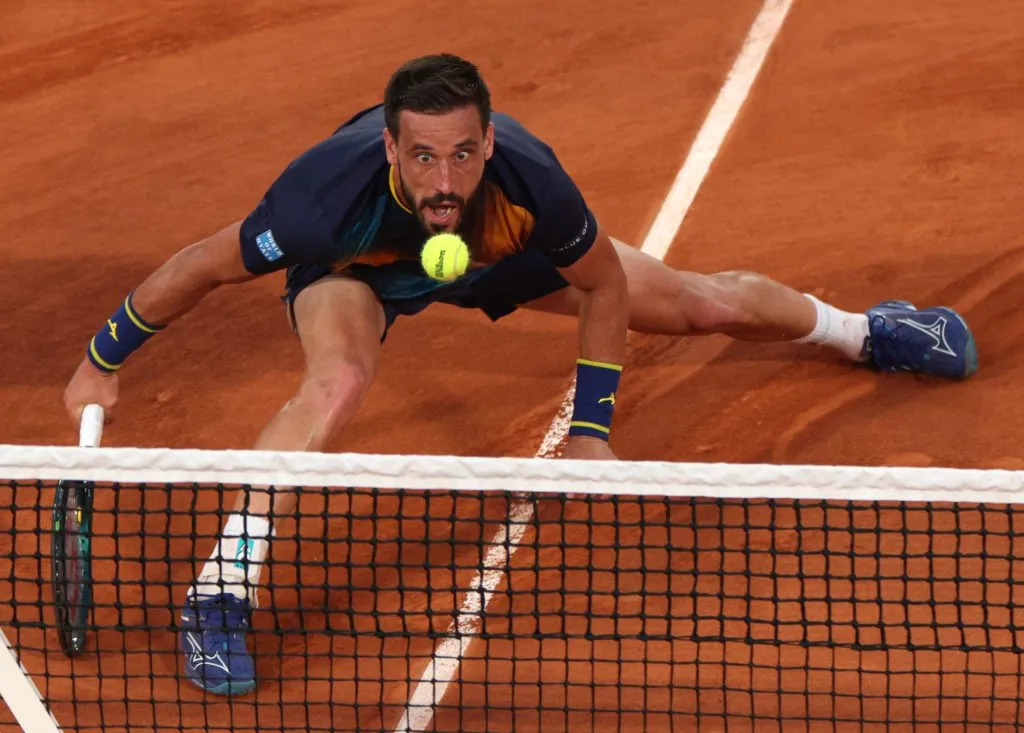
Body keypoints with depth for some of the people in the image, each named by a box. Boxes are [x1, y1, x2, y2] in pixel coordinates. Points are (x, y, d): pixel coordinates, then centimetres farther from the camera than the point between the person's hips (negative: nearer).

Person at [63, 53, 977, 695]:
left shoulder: (530, 181, -41)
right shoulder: (331, 196, -45)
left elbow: (605, 285, -19)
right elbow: (200, 267, -27)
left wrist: (591, 430, -16)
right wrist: (102, 362, -16)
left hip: (499, 251, 2)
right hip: (358, 263, -2)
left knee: (700, 302, 12)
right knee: (338, 380, -37)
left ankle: (854, 327, 45)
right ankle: (224, 588, -28)